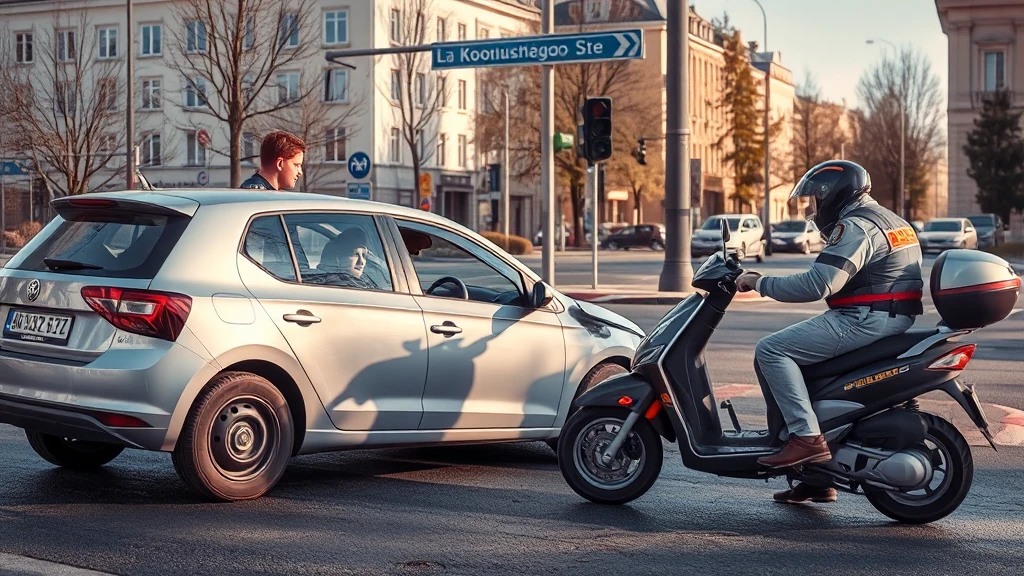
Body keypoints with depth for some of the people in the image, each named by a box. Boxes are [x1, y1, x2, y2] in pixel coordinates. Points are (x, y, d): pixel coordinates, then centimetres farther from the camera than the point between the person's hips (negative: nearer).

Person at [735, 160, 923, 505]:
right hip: (890, 318, 11)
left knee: (771, 350, -14)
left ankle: (806, 436, -21)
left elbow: (817, 285, -22)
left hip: (866, 319, -11)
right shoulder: (886, 219, 21)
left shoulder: (856, 227, -13)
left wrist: (759, 283, -13)